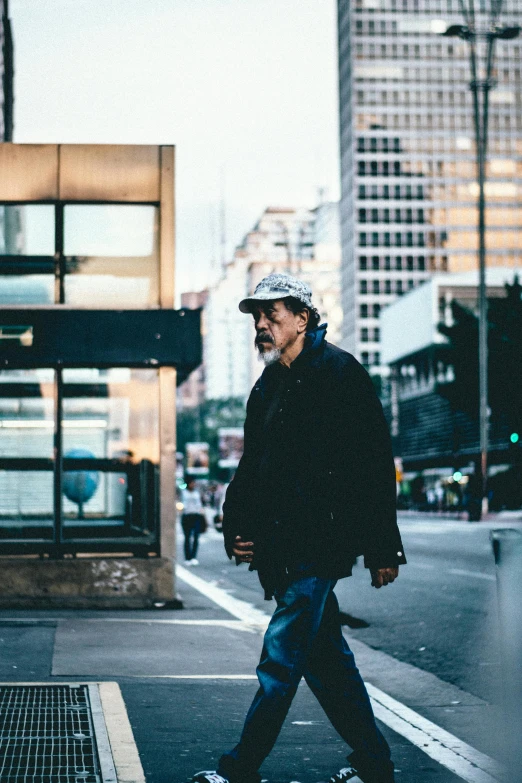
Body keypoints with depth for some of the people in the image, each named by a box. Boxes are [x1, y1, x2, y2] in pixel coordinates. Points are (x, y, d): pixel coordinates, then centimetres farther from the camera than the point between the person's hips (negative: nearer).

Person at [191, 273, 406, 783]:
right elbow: (252, 468, 23)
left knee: (280, 656, -8)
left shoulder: (339, 373, -6)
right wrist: (236, 527, 6)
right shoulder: (267, 387, 18)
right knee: (325, 657, 12)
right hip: (283, 549, 9)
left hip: (320, 544, -9)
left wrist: (383, 549, -13)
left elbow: (375, 465, -10)